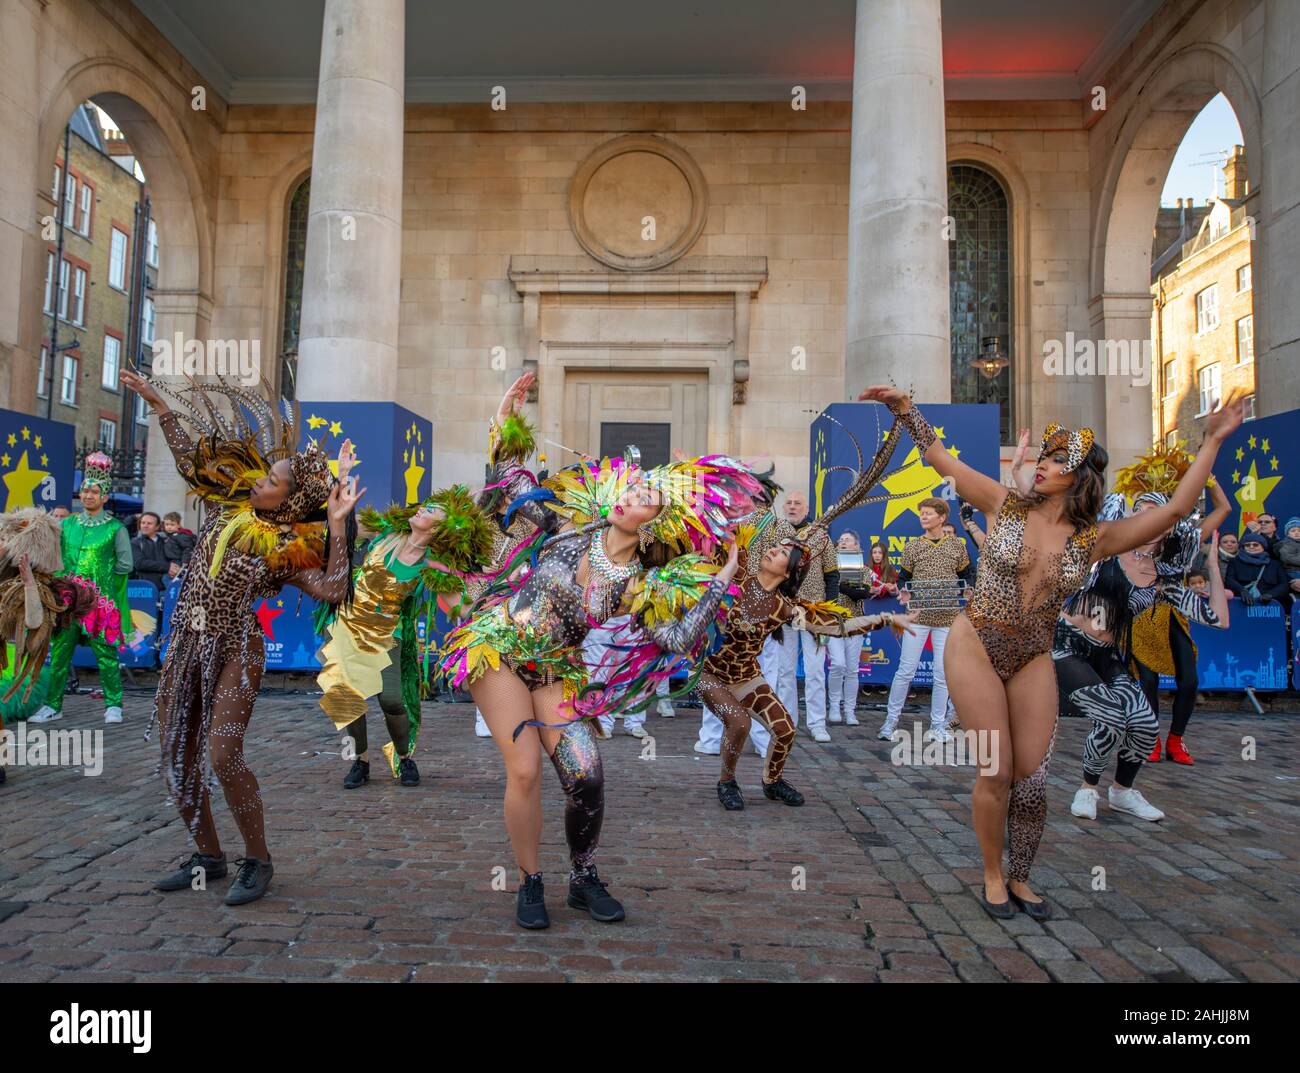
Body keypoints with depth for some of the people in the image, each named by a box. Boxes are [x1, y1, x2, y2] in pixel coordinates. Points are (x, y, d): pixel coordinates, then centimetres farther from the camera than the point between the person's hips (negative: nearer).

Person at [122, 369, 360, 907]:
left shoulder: (288, 548, -9)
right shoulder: (228, 507, 6)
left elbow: (333, 590, -19)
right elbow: (189, 457, 13)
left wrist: (338, 523, -21)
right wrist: (157, 400, 13)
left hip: (234, 652, -6)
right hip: (184, 646, 6)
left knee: (222, 756, -16)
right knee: (177, 757, 9)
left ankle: (257, 860, 3)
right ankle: (207, 856, 24)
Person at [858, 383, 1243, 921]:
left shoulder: (1094, 539, 0)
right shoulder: (1005, 505, -3)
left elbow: (1175, 508, -3)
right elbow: (941, 458, -3)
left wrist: (1212, 441, -3)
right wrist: (905, 408, -9)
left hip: (1034, 661, 3)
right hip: (976, 647, -2)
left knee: (1033, 778, 5)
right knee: (996, 773, -1)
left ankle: (1019, 880, 27)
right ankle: (992, 876, 21)